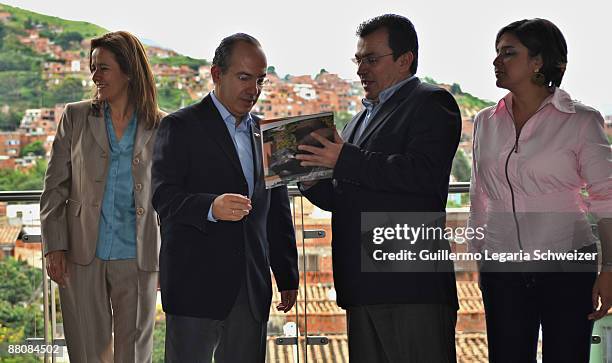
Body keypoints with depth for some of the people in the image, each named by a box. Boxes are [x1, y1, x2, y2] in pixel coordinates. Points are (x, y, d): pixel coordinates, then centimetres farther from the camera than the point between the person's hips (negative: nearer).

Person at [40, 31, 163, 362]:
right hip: (82, 258, 0)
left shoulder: (160, 128, 2)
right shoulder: (75, 117, 3)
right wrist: (54, 247, -3)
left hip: (137, 259, 0)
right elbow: (54, 188, 4)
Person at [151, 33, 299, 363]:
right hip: (195, 285, -5)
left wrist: (288, 276, 17)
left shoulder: (266, 134, 16)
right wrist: (211, 208, -32)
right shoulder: (180, 127, -2)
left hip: (252, 289, 5)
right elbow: (164, 197, -14)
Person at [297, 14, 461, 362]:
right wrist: (312, 183, 4)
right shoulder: (362, 118, 25)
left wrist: (345, 160, -18)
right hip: (364, 287, 9)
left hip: (413, 285, -8)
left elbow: (424, 173, -19)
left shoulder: (431, 103, -2)